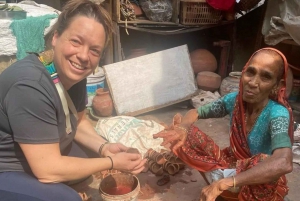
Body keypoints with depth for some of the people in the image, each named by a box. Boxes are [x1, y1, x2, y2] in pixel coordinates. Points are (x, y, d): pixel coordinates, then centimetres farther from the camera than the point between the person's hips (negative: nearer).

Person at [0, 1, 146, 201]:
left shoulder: (73, 74, -7)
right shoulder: (30, 86, -32)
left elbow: (78, 121, 10)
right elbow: (48, 170, -30)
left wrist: (104, 147, -8)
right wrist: (112, 162, -20)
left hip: (40, 158, 8)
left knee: (93, 152, 10)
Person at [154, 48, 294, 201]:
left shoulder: (278, 114, -28)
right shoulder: (234, 99, -13)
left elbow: (284, 164, -45)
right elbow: (195, 112, -2)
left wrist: (225, 183, -50)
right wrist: (182, 128, -27)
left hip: (261, 184, -4)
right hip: (232, 163, 4)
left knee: (264, 162, -40)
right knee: (183, 135, -13)